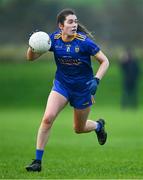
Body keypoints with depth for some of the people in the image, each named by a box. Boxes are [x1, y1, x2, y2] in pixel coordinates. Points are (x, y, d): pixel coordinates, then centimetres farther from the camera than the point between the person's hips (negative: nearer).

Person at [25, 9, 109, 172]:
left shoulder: (84, 41, -20)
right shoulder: (54, 39, -10)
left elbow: (104, 61, -12)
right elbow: (31, 58, -5)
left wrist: (96, 80, -27)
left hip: (83, 88, -2)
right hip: (61, 85, 2)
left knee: (79, 129, 13)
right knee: (47, 118, -20)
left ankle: (99, 125, 50)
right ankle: (37, 161, -12)